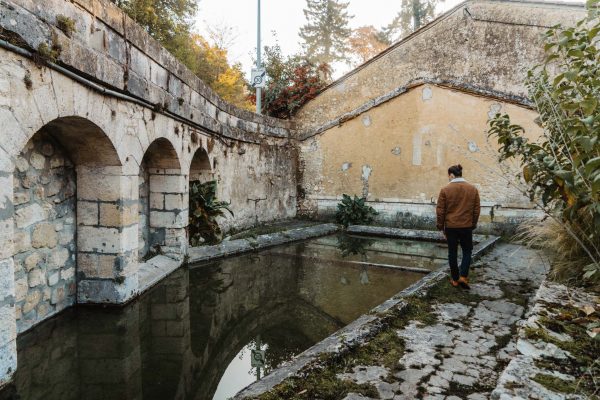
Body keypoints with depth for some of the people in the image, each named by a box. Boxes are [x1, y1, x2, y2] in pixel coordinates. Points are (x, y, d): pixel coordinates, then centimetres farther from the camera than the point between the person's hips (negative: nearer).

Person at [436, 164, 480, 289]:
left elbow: (440, 210, -5)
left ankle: (455, 279, 16)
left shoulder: (445, 190, -7)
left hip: (450, 226, -1)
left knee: (452, 252, 10)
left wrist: (441, 226, 6)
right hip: (467, 226, 1)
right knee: (467, 251, 15)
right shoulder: (473, 189, 0)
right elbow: (477, 209, 5)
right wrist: (473, 224, 17)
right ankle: (463, 276, 1)